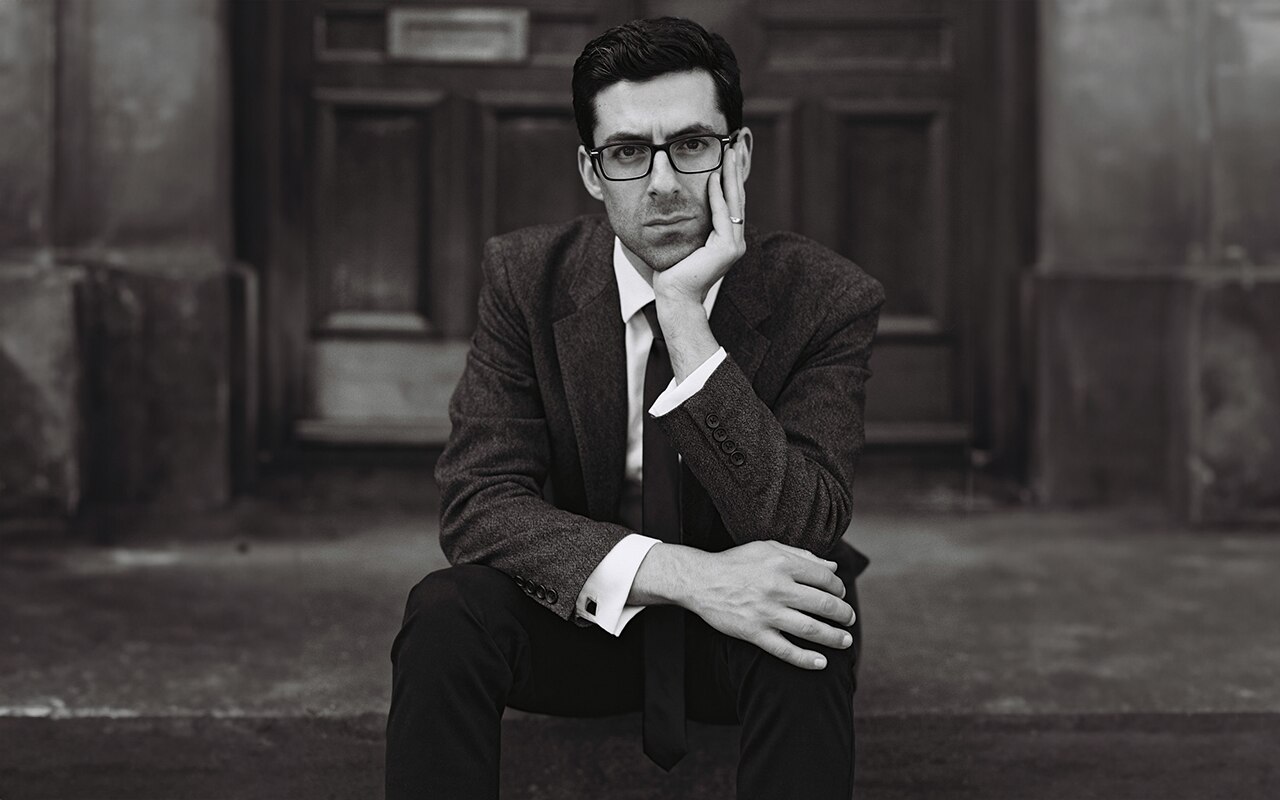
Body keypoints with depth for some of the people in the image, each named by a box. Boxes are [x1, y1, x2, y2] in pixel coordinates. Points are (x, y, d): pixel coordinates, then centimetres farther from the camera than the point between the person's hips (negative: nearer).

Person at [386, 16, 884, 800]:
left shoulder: (828, 297, -15)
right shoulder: (526, 277, -10)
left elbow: (802, 534, -25)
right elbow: (477, 499, -19)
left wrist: (685, 316, -34)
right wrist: (680, 572, -35)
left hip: (736, 619, -1)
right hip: (584, 614, 1)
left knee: (811, 632, -35)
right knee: (446, 612, -30)